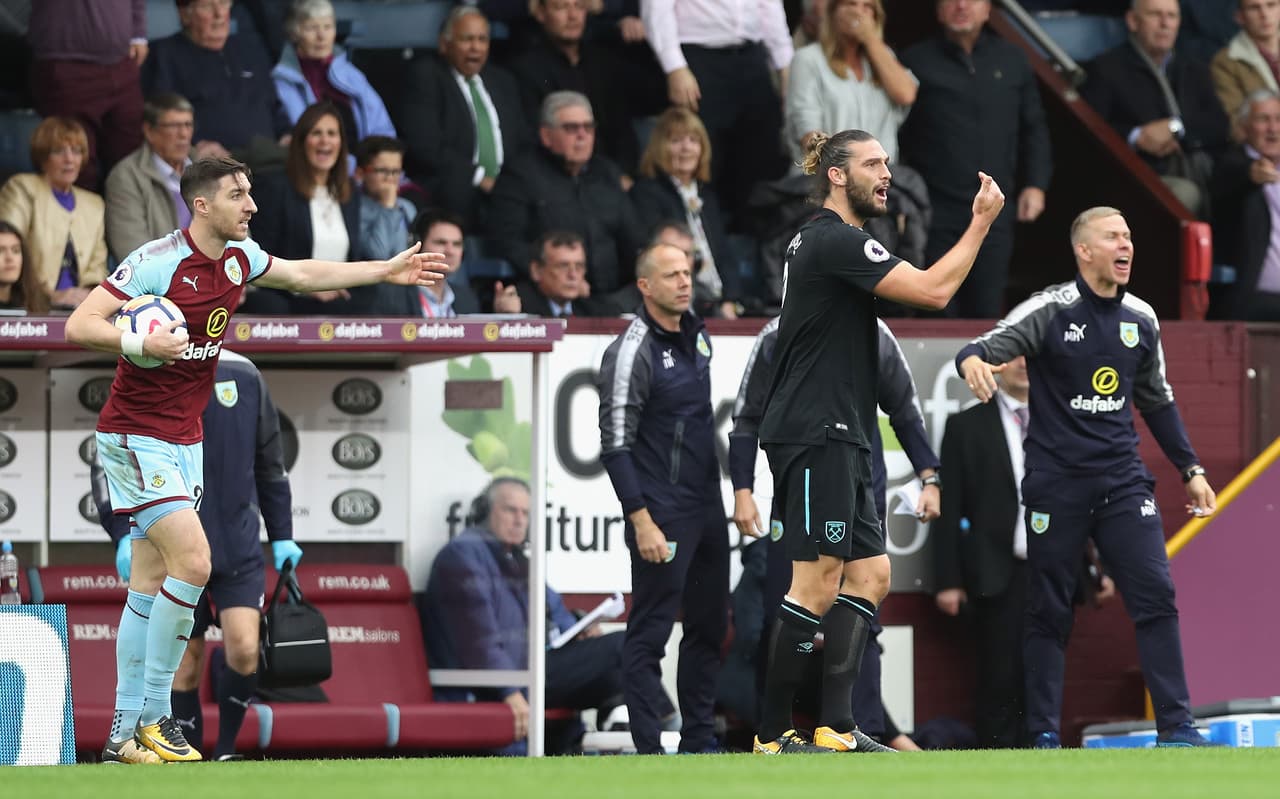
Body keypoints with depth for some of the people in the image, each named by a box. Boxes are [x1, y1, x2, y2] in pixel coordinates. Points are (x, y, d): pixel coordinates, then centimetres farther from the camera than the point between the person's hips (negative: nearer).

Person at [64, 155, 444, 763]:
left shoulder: (239, 258, 6)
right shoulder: (156, 261, -18)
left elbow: (303, 275, 26)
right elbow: (78, 326, -19)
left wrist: (387, 271, 28)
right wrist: (141, 343, -34)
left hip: (184, 440, 8)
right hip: (135, 435, -8)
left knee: (150, 585, 7)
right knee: (192, 560, -20)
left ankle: (125, 732, 9)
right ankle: (154, 717, -12)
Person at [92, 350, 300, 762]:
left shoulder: (243, 376, 6)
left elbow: (270, 461, 15)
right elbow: (109, 463, -1)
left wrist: (282, 537, 13)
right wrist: (123, 534, -13)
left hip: (240, 552, 2)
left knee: (244, 650, -13)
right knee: (185, 666, 1)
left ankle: (226, 750, 6)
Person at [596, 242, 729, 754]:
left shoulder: (697, 336, 12)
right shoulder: (632, 352, -13)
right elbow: (615, 444, -15)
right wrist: (642, 522, -20)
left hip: (707, 509, 8)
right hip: (663, 516, -8)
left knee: (709, 627, 11)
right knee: (650, 632, -5)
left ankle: (699, 740, 19)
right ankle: (647, 750, -4)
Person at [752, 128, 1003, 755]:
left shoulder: (818, 240, 19)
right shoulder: (835, 241, -14)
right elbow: (934, 291, -19)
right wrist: (981, 222, -11)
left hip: (838, 439, 11)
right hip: (814, 435, -11)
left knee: (870, 575, 7)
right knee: (818, 584, -10)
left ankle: (835, 728, 4)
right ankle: (771, 736, -8)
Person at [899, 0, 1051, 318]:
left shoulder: (1011, 61, 13)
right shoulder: (917, 62, 1)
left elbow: (1034, 127, 18)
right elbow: (895, 133, 1)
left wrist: (1035, 185, 8)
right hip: (936, 213, -3)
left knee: (988, 312, 2)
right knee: (938, 315, -4)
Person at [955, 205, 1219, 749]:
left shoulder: (1140, 319, 9)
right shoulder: (1050, 311, -7)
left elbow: (1157, 401, 20)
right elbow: (989, 347, -17)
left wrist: (1190, 469, 18)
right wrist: (972, 360, -42)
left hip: (1122, 480, 4)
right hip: (1056, 480, -4)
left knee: (1156, 596, -7)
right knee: (1048, 611, 2)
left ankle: (1176, 728, -4)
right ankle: (1044, 734, 10)